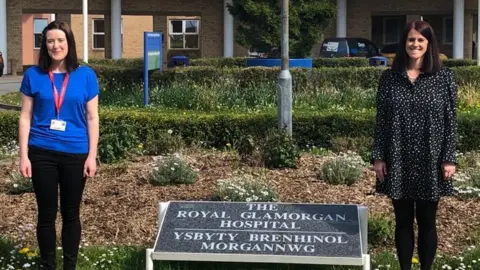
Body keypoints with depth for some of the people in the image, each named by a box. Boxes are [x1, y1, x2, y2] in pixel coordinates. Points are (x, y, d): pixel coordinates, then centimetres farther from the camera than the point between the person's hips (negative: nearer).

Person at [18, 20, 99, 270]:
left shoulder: (85, 75, 0)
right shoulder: (33, 75, 0)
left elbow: (92, 118, 2)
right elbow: (25, 117, 2)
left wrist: (92, 155, -3)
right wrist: (24, 156, -3)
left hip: (75, 153, 0)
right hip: (42, 153, 0)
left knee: (71, 213, 11)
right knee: (46, 214, 7)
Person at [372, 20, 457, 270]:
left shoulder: (444, 77, -1)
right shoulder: (389, 77, 2)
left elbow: (450, 121, -2)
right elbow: (381, 120, 3)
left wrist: (449, 158, -7)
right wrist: (378, 157, -1)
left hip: (430, 162, -1)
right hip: (398, 162, 1)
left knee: (427, 221, 8)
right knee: (403, 221, 11)